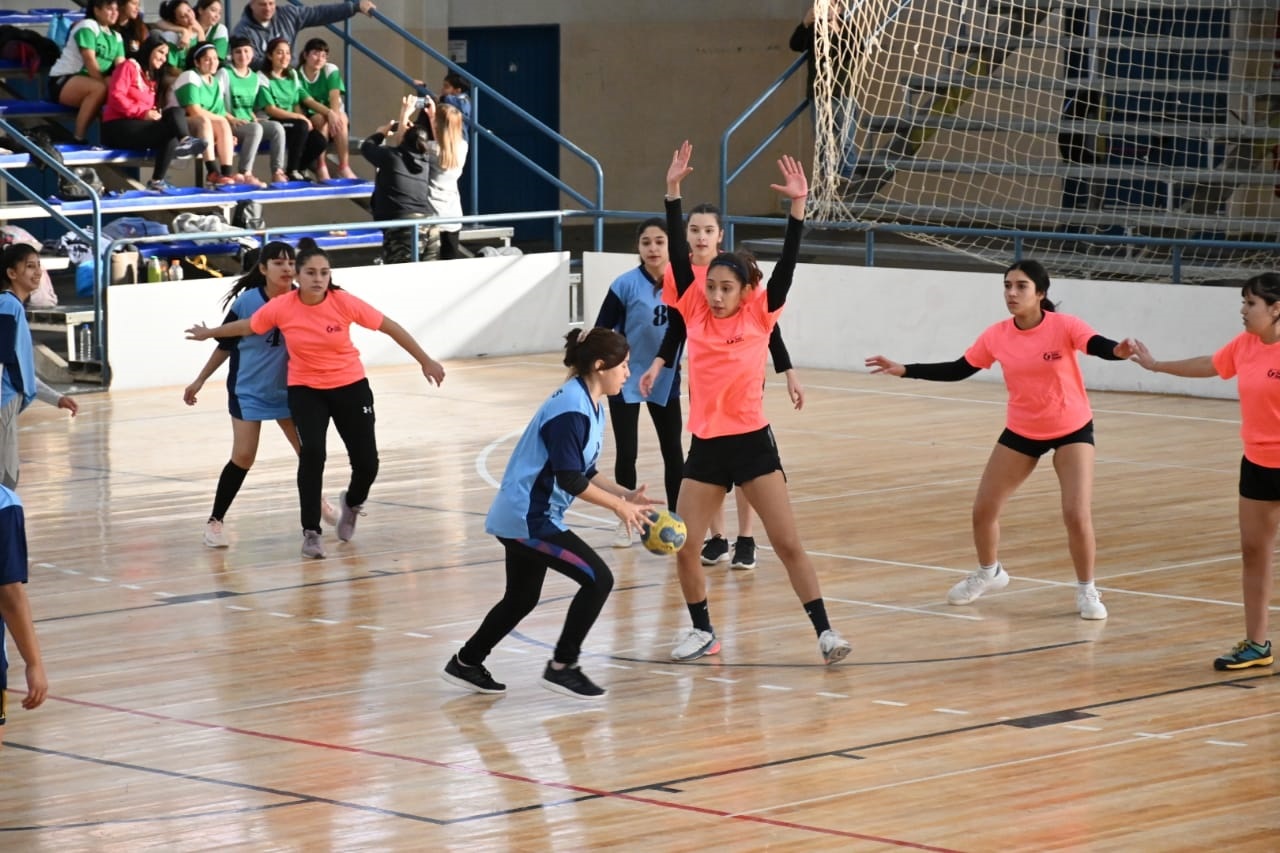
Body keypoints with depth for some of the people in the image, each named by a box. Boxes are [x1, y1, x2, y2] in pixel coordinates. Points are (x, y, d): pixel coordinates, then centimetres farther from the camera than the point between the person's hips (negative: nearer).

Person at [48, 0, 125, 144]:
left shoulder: (116, 37, 13)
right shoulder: (87, 27, -10)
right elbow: (90, 61, -20)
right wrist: (107, 85, -28)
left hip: (89, 82, 8)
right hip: (62, 81, -8)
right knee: (99, 89, -35)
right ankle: (79, 138, -31)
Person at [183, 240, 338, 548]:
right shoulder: (246, 302, -17)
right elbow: (225, 345, -4)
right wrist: (199, 381, 2)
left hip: (288, 389, 3)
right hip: (248, 391, -3)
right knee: (243, 457, -10)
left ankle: (317, 501, 40)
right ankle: (215, 521, 3)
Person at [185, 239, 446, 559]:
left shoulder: (344, 302, -18)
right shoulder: (281, 308, -16)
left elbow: (390, 327, -8)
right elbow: (245, 326, 5)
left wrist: (425, 361, -4)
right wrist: (209, 333, 19)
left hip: (350, 387, 1)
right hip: (305, 390, 0)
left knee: (366, 463, 0)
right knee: (312, 452, -24)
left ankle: (352, 503, 37)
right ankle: (311, 532, -12)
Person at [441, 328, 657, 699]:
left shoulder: (591, 406, 9)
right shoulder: (571, 409, -22)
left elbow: (585, 472, 15)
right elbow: (570, 479, -24)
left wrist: (626, 495, 4)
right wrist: (619, 505, -16)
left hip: (524, 517, 10)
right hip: (528, 519, -10)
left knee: (522, 599, 20)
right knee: (597, 578, -10)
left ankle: (466, 664, 32)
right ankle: (562, 666, -2)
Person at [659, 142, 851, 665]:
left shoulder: (759, 315, -3)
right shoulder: (695, 313, 1)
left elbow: (786, 264, -11)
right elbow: (678, 254, -4)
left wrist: (798, 207, -20)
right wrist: (673, 192, -10)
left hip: (751, 441, -3)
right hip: (705, 446, 3)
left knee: (787, 543, -4)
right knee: (683, 549, 3)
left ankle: (824, 630, 0)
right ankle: (703, 632, 21)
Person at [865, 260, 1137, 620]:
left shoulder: (1064, 326, -22)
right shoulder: (996, 336, -11)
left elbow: (1101, 347, -36)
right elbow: (956, 371, 0)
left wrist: (1120, 351, -60)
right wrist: (903, 370, -7)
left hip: (1072, 430, -4)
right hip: (1021, 432, 4)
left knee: (1077, 514, -15)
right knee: (983, 510, 7)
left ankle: (1086, 591, 8)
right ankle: (988, 573, 36)